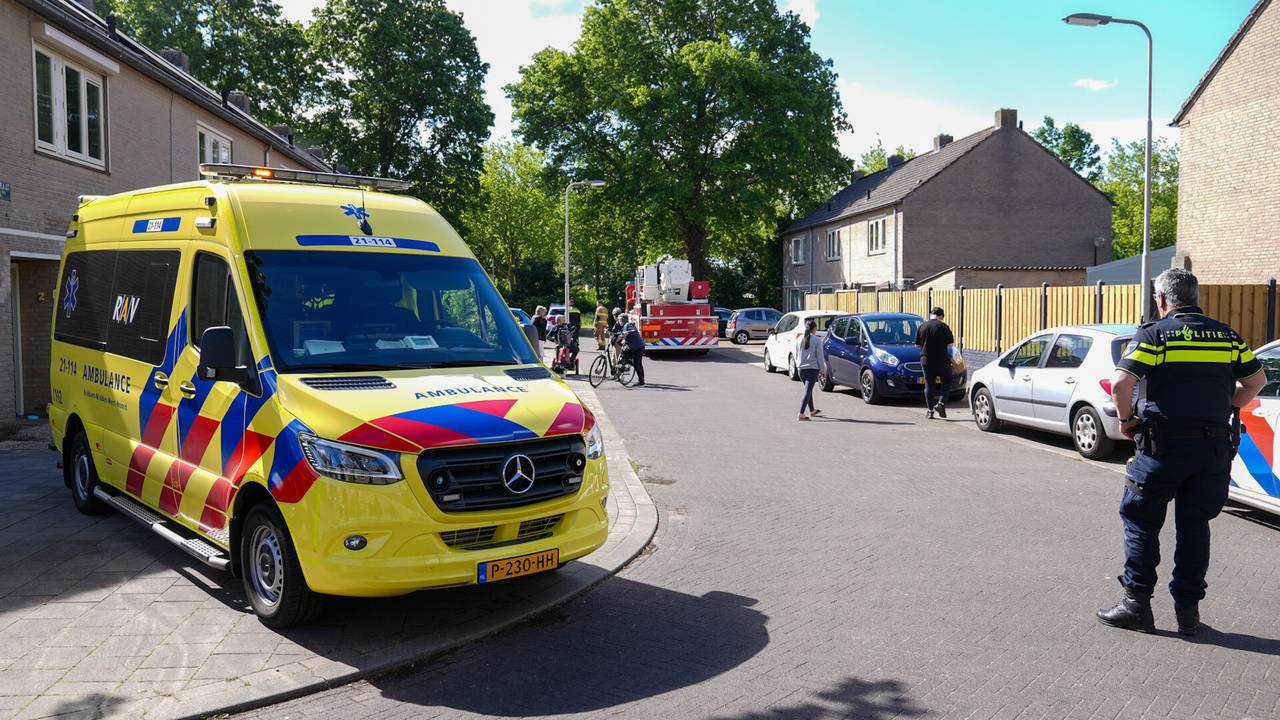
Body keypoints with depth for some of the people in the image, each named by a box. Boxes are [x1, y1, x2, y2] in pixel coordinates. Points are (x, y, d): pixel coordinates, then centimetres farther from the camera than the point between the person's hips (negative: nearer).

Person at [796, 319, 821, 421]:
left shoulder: (799, 339, 5)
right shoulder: (816, 340, -6)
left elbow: (796, 354, 11)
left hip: (801, 368, 5)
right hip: (812, 368, -5)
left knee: (808, 389, 22)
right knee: (808, 391, -7)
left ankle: (812, 410, 36)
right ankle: (801, 414, -16)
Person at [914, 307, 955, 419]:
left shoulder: (921, 327, 1)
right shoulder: (943, 326, -9)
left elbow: (917, 345, 6)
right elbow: (950, 343, -6)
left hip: (926, 360, 3)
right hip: (942, 360, -3)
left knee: (929, 385, 10)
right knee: (947, 382, 15)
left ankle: (930, 410, 10)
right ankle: (941, 403, -1)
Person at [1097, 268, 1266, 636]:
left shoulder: (1155, 333, -7)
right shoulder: (1226, 335, 9)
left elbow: (1120, 384, -17)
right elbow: (1256, 380, 16)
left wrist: (1127, 419, -1)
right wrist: (1223, 409, 18)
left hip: (1164, 446, -4)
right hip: (1214, 448, 5)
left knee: (1142, 522, 7)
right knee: (1194, 526, 13)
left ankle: (1137, 602, 8)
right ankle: (1188, 610, 17)